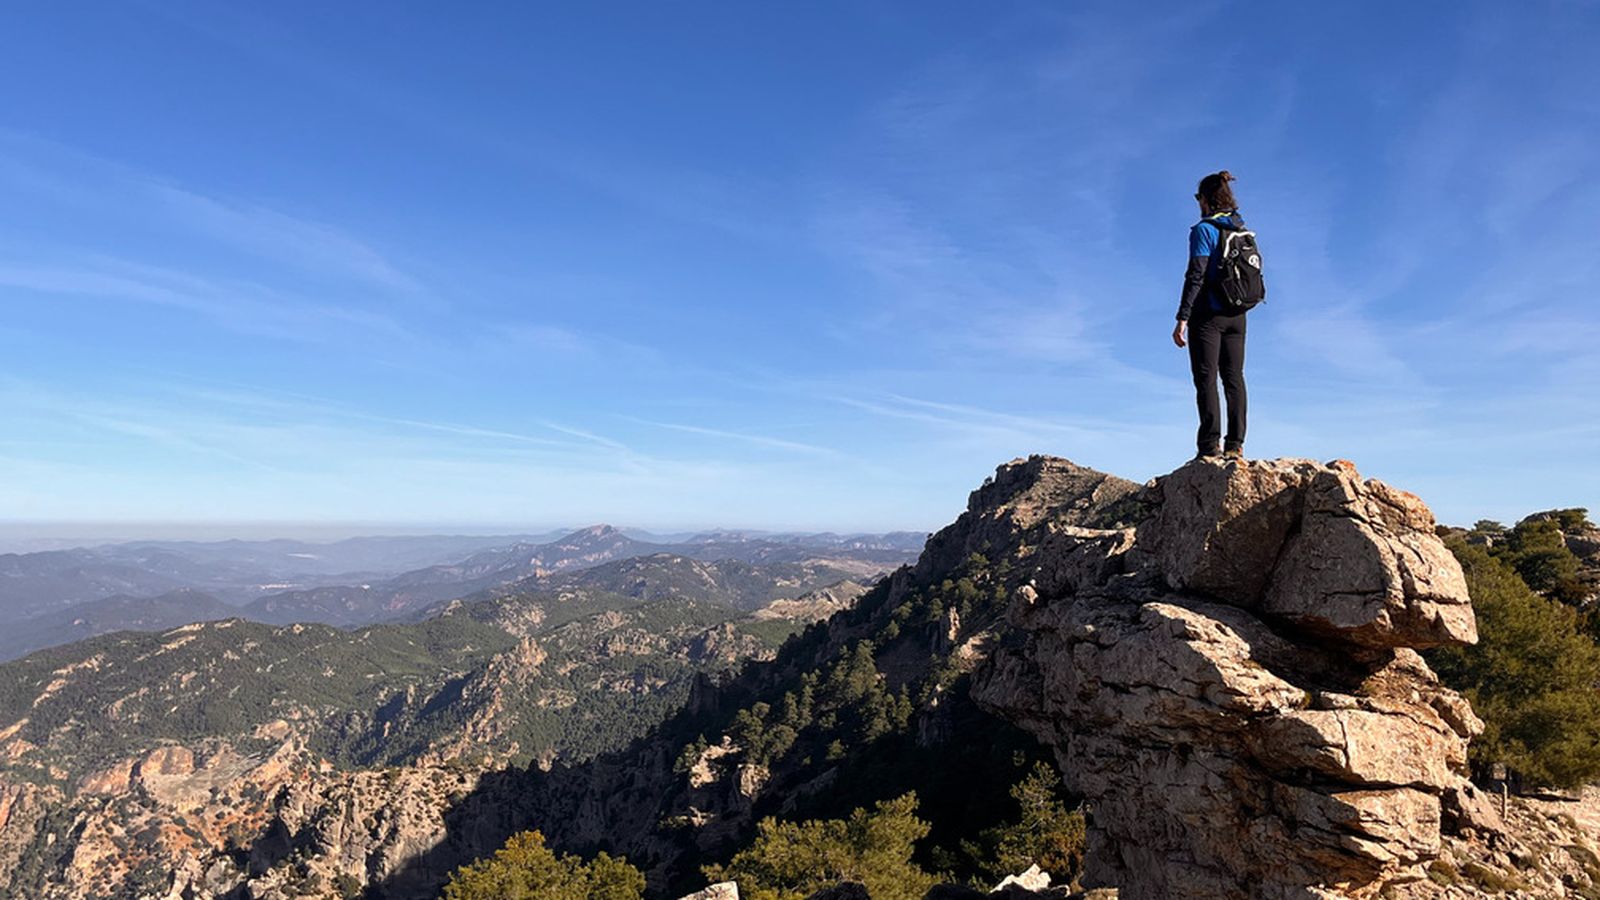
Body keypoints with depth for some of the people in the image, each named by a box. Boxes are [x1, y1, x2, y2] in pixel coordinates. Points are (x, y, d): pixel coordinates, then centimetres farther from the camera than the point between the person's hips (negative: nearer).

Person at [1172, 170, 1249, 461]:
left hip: (1208, 314, -6)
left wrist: (1182, 319, -15)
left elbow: (1196, 276, -15)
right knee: (1234, 377, 5)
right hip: (1237, 315, 7)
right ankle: (1235, 445, 3)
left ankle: (1210, 445, -12)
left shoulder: (1203, 230, -8)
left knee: (1206, 378, -7)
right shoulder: (1243, 231, 14)